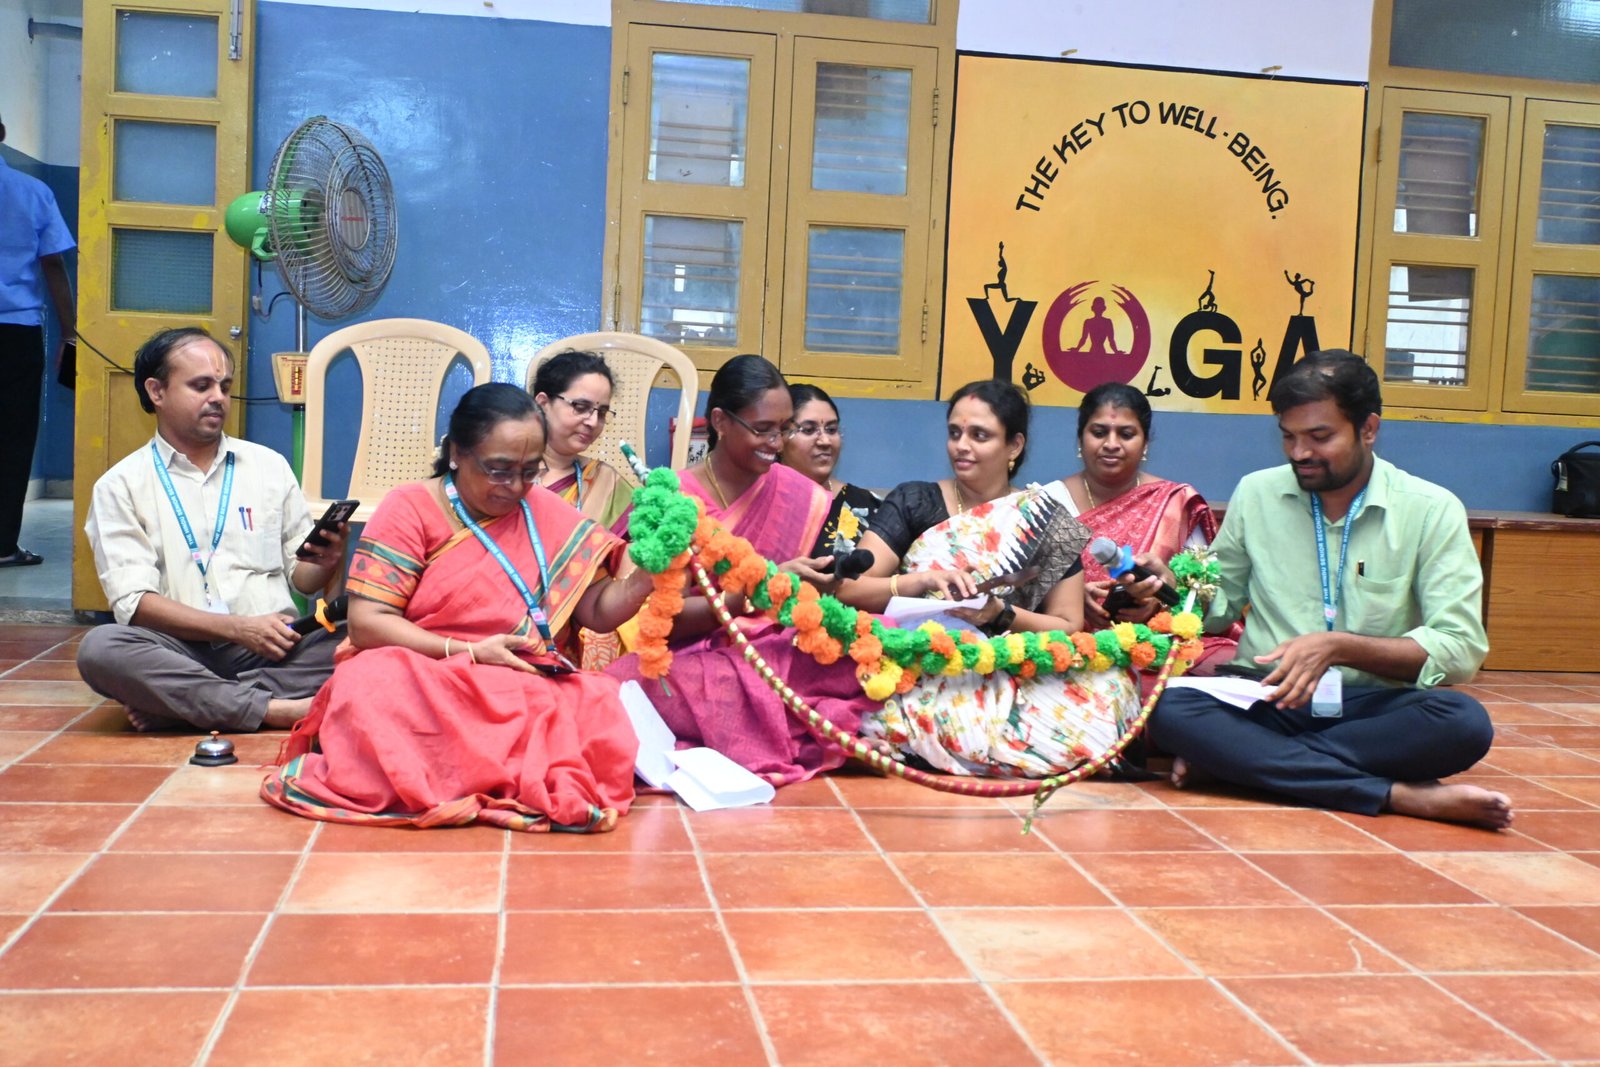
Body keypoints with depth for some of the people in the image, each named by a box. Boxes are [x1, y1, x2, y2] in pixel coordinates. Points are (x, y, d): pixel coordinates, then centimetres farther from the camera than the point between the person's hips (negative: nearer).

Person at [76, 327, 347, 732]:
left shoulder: (269, 465, 15)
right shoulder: (121, 485, 6)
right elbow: (135, 602, -5)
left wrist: (325, 563, -9)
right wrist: (238, 628, -16)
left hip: (271, 651, 2)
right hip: (182, 652, -2)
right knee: (100, 648, -32)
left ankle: (179, 704, -23)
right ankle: (273, 709, -30)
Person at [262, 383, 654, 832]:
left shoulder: (550, 515, 8)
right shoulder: (410, 509, -1)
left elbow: (599, 611, 6)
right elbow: (367, 622, -7)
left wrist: (646, 577, -16)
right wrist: (468, 653, -16)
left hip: (528, 689, 3)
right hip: (418, 677, -3)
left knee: (602, 708, -32)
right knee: (370, 691, -38)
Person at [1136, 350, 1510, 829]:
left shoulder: (1432, 511, -2)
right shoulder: (1255, 494, 6)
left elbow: (1461, 647, -8)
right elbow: (1220, 603, 14)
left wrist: (1338, 646, -21)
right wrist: (1172, 588, -9)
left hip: (1372, 706, -1)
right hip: (1264, 700, 2)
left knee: (1464, 722, -33)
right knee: (1172, 710, -30)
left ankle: (1244, 760, -24)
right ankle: (1399, 795, -30)